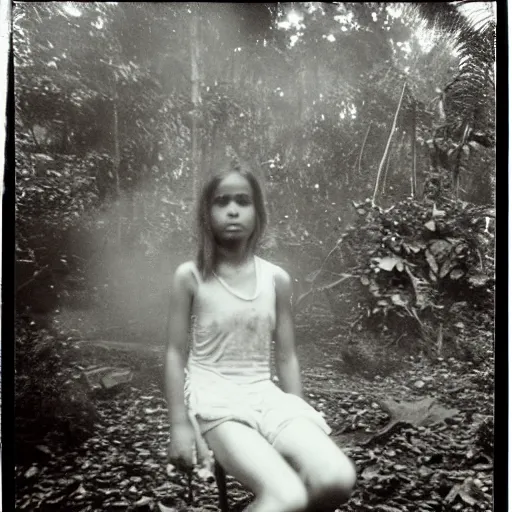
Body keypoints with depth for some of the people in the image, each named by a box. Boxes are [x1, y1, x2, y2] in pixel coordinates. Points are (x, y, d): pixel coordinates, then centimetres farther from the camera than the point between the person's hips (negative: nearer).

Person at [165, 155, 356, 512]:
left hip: (266, 395, 4)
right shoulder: (190, 276, -3)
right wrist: (180, 425, -5)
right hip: (214, 399, -4)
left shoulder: (277, 279, 4)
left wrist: (299, 416, 8)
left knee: (338, 480, -22)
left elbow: (286, 357, 9)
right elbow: (176, 354, -1)